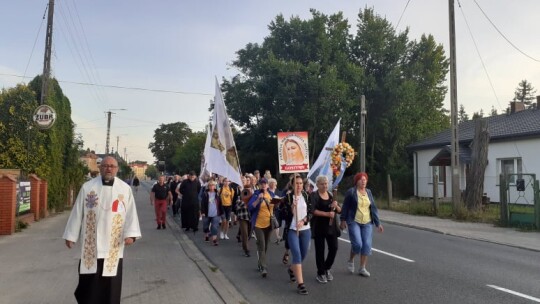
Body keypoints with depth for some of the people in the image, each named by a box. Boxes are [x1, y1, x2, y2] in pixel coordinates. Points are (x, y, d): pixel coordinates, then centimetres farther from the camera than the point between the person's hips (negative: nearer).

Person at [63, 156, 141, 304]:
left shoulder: (125, 189, 0)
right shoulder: (87, 186, 1)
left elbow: (131, 213, -3)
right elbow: (77, 212, 4)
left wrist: (130, 234, -16)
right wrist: (70, 235, 5)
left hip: (113, 244, 0)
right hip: (91, 243, 0)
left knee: (110, 281, 5)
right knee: (89, 279, 3)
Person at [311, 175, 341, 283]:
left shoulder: (331, 195, 11)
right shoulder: (314, 195, -5)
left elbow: (339, 211, 12)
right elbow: (313, 210, -17)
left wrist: (336, 206, -9)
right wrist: (327, 214, -23)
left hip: (331, 226, 5)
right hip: (319, 227, -5)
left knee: (334, 248, 2)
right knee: (320, 250, 3)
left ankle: (327, 268, 26)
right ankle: (320, 273, 17)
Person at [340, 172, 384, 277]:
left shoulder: (369, 192, 8)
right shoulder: (351, 192, -4)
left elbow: (373, 208, 10)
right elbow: (345, 207, 0)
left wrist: (378, 223, 8)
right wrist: (343, 220, -2)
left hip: (367, 223, 4)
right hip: (354, 222, -4)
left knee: (367, 245, 0)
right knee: (357, 244, -14)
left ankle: (362, 268, 12)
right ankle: (351, 260, 16)